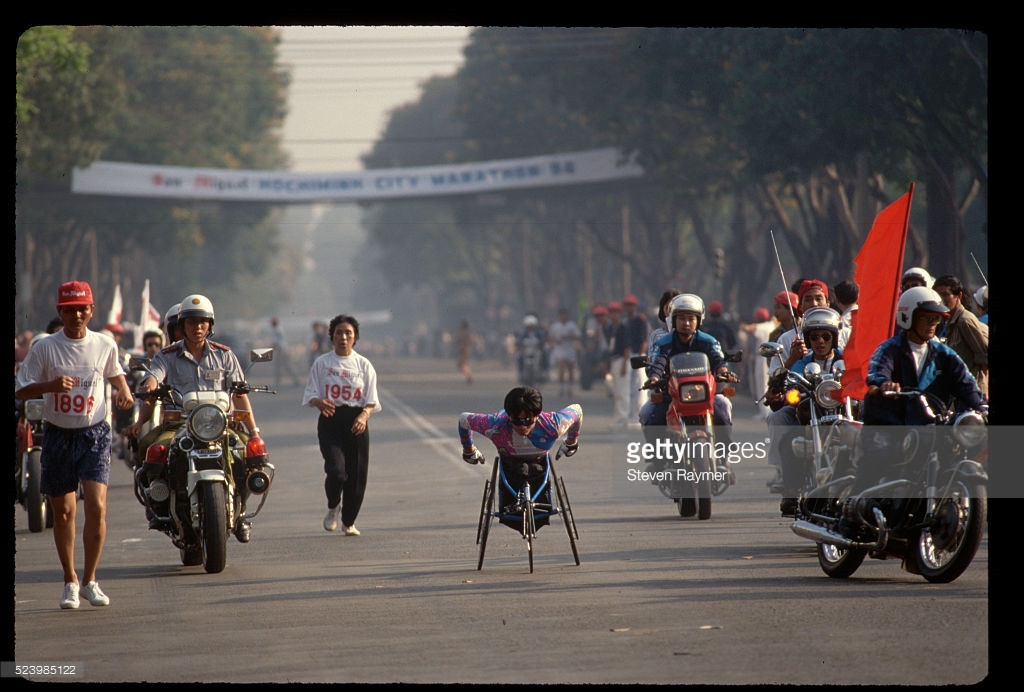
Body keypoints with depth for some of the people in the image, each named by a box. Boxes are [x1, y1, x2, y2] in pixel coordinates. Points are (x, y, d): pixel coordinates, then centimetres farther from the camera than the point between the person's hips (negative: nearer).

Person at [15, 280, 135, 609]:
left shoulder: (105, 345, 2)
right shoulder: (44, 348, -4)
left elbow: (115, 372, 23)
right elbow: (22, 390, -5)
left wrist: (124, 389, 2)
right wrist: (51, 385, -23)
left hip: (95, 434, 0)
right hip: (58, 435, 0)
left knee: (97, 507, -13)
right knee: (63, 511, 7)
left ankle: (89, 580, 0)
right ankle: (70, 582, 21)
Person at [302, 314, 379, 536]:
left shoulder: (363, 364, 8)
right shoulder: (322, 363, 5)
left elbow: (372, 400, 6)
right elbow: (310, 394, 5)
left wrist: (364, 415, -15)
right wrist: (319, 402, -19)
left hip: (356, 422, 2)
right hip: (330, 420, -2)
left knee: (356, 475, 1)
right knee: (336, 471, -18)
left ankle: (349, 521, 21)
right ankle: (332, 508, 13)